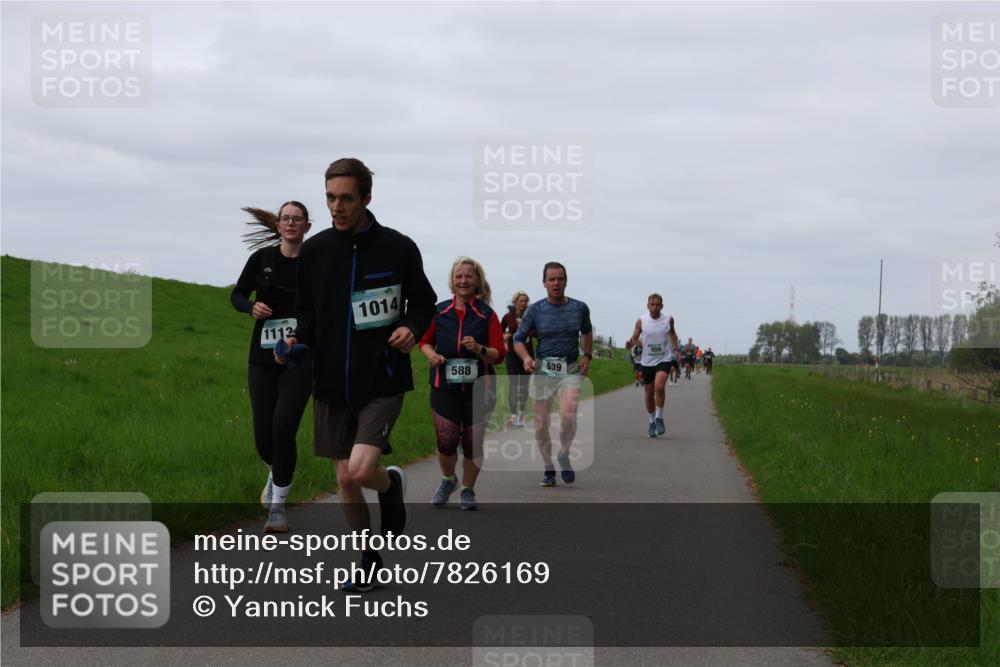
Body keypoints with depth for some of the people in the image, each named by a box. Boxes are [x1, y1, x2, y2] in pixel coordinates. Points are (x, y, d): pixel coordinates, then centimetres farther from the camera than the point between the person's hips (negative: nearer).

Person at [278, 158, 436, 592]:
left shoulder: (397, 248, -6)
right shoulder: (314, 250, 2)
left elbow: (424, 301, 8)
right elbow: (306, 311, 12)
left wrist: (412, 328, -12)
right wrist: (297, 340, -8)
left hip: (383, 381, -3)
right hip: (332, 383, 4)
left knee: (360, 471, -18)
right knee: (345, 478, 8)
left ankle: (392, 484, 19)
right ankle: (369, 561, 27)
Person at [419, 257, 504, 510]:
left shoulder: (486, 315, -1)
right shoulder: (439, 311, 3)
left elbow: (499, 354, -3)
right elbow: (425, 340, 17)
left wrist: (479, 349, -21)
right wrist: (431, 354, -5)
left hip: (478, 388, 0)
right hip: (444, 387, 0)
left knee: (473, 442, 3)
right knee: (446, 440, -8)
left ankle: (468, 490, 24)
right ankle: (448, 480, 22)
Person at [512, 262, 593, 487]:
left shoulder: (579, 308, 5)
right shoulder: (535, 310, 0)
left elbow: (587, 332, 25)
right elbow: (518, 339, 6)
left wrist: (587, 355, 11)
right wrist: (526, 358, -13)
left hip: (570, 370, 0)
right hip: (542, 369, 0)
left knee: (568, 415, -23)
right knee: (541, 424, 1)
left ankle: (564, 455, 3)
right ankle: (548, 468, 21)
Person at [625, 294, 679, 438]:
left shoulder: (668, 320, -2)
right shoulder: (641, 321, -5)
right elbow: (635, 338, -1)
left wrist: (675, 349, 10)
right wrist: (630, 343, -23)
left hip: (664, 360, -1)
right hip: (647, 361, 1)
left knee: (659, 386, -25)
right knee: (649, 394, 8)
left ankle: (659, 418, -9)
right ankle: (652, 422, 27)